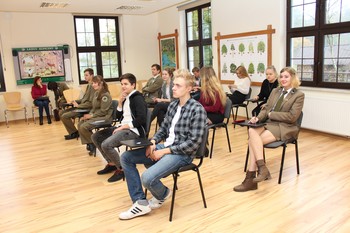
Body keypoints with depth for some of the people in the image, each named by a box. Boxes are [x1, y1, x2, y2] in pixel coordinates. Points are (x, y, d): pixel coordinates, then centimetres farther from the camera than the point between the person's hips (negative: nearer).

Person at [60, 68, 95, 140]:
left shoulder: (92, 86, -18)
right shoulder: (89, 85, 12)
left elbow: (91, 103, -23)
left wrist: (78, 105, -16)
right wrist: (75, 101, 7)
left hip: (86, 109, -10)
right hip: (82, 106, 10)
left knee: (64, 116, -16)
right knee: (61, 113, 9)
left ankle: (75, 133, 3)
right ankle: (72, 132, 14)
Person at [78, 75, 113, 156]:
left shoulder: (105, 95, -17)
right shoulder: (96, 93, 10)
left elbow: (103, 111, -20)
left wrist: (91, 115, -15)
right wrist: (89, 115, 0)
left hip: (105, 117, -9)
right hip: (96, 115, 9)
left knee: (84, 127, -20)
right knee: (80, 124, -4)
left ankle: (94, 143, 1)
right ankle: (89, 143, 5)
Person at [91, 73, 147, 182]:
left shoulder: (138, 98, -11)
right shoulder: (125, 98, 15)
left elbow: (141, 119, -22)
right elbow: (118, 116, 16)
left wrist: (124, 127, -20)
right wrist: (120, 102, 1)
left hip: (134, 130, -10)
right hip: (123, 127, 10)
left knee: (106, 144, -27)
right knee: (95, 137, 8)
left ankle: (121, 169, -5)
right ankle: (111, 163, 15)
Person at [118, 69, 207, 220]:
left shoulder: (197, 110, -14)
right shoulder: (172, 105, 9)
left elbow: (194, 143, -19)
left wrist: (165, 151, -18)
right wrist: (153, 142, -4)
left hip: (182, 154, -8)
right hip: (165, 147, 8)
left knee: (147, 178, -28)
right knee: (126, 158, 0)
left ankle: (163, 194, 10)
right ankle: (141, 202, 2)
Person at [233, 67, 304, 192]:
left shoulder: (299, 95, -1)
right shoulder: (275, 91, 17)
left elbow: (292, 117, -11)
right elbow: (266, 108, 15)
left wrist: (271, 114, -8)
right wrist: (258, 118, -7)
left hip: (284, 128, -6)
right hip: (269, 123, 6)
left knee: (253, 140, -28)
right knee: (252, 131, -29)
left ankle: (251, 177, -25)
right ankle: (261, 168, -34)